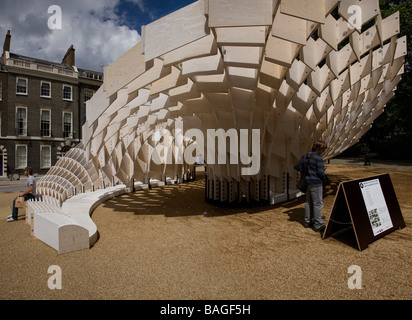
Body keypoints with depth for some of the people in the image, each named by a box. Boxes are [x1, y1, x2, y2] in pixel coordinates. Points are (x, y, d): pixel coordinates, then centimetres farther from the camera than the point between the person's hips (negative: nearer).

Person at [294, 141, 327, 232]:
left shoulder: (305, 156, 7)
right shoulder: (318, 158, -16)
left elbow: (297, 166, 10)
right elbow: (320, 172, -18)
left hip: (307, 183, 8)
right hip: (316, 183, -8)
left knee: (308, 202, 17)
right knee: (317, 204, 1)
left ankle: (307, 221, 27)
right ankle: (318, 225, 9)